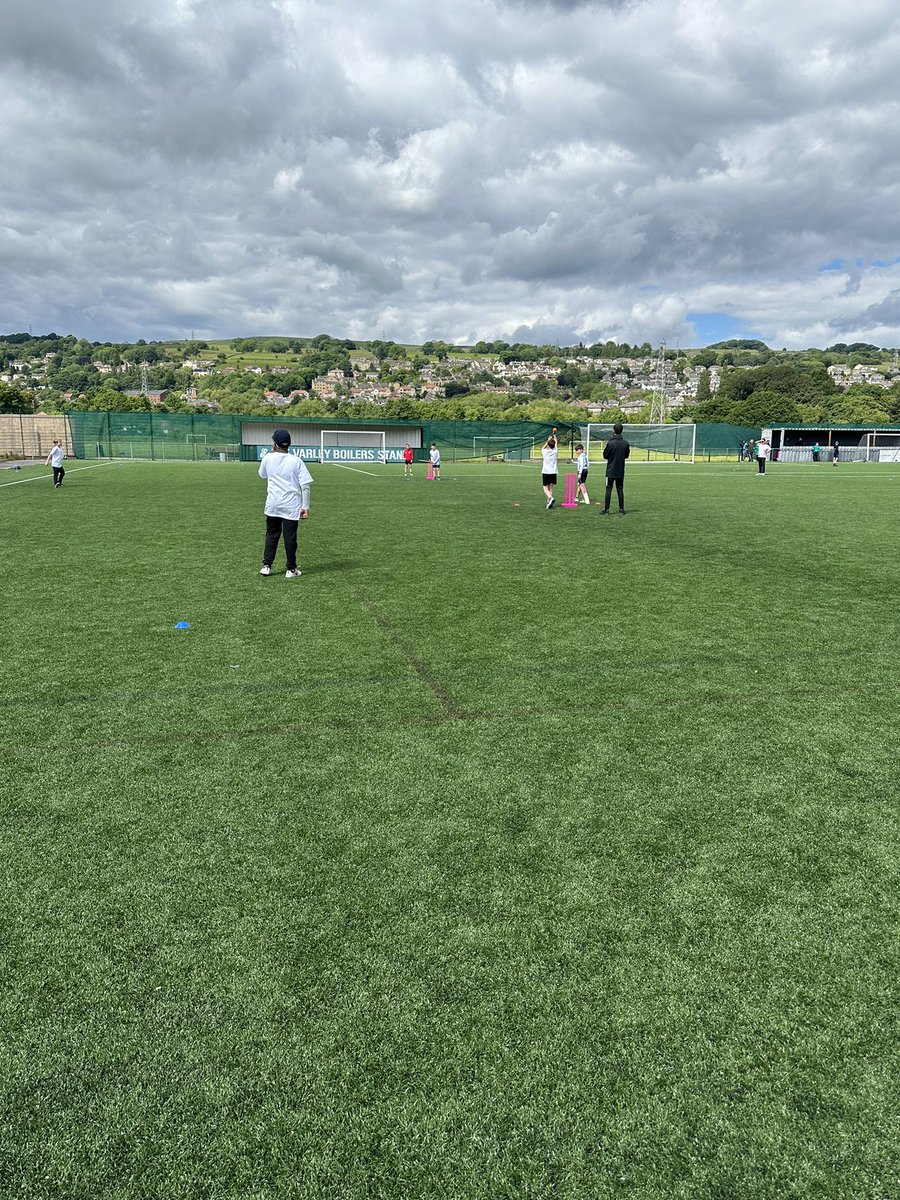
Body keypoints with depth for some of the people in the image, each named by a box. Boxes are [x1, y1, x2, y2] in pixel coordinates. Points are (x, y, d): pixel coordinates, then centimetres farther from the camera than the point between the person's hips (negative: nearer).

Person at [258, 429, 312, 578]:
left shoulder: (268, 458, -2)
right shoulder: (296, 461, -7)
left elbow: (263, 475, 19)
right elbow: (305, 485, -10)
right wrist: (305, 506, -5)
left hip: (272, 504, 2)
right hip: (291, 506, -2)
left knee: (271, 534, 15)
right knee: (290, 536, 4)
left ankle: (266, 566, 16)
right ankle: (291, 569, 9)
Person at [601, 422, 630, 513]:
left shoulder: (610, 443, -14)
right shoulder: (625, 443, -2)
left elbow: (605, 456, -4)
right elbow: (626, 455, 9)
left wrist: (605, 448, 12)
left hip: (610, 471, -3)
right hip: (621, 471, 3)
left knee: (608, 490, 0)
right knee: (620, 490, 10)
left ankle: (606, 510, -1)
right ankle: (621, 509, 12)